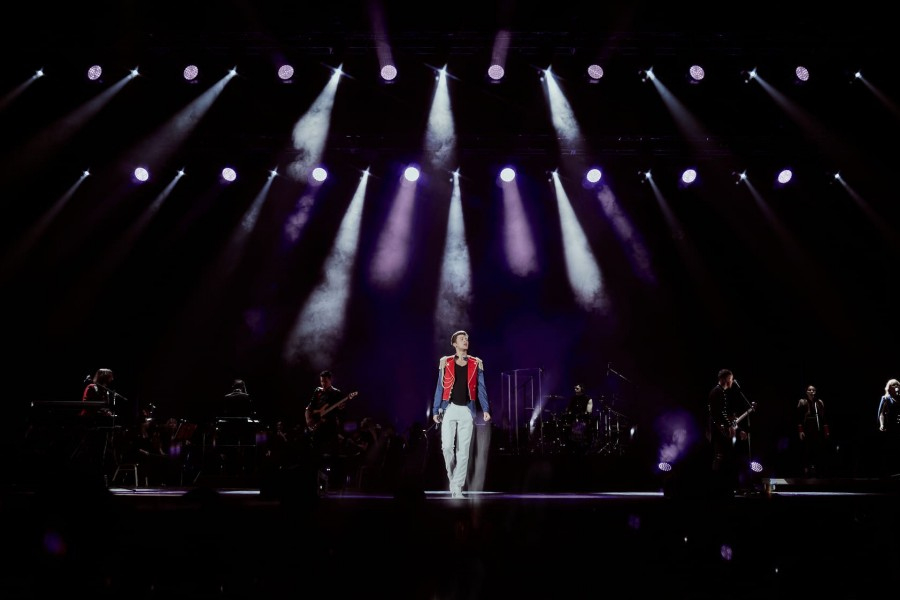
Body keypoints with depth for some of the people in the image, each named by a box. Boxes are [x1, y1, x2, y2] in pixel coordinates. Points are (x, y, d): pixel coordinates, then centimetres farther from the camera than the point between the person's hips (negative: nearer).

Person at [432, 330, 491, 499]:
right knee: (447, 446, -12)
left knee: (463, 450, -1)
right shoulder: (445, 362, 6)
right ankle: (452, 477, 14)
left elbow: (481, 388, 6)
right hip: (449, 409, -1)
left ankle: (457, 488, 5)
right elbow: (440, 388, 7)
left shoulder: (476, 363, 8)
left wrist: (485, 409, -5)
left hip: (467, 411, 1)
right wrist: (436, 410, 2)